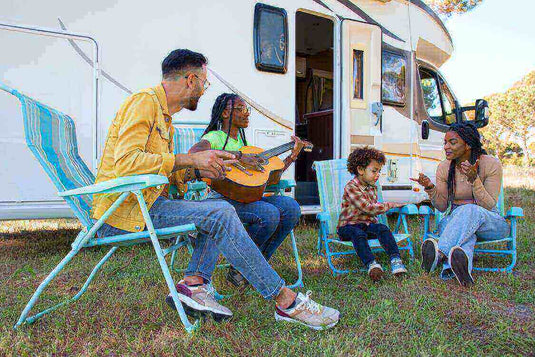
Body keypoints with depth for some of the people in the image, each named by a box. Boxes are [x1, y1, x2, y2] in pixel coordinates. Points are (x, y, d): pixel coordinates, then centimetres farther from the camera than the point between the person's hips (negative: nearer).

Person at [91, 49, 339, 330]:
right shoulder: (144, 102, -10)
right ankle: (286, 301, -19)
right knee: (219, 214, -25)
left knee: (220, 208, 3)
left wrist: (200, 167, 3)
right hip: (123, 209, -10)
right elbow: (125, 162, -23)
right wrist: (190, 160, -22)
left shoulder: (164, 115, 21)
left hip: (145, 204, 10)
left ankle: (195, 281, -15)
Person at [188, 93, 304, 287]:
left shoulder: (242, 140, 22)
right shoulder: (214, 137, -3)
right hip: (219, 198, -7)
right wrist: (238, 156, -30)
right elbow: (194, 151, -29)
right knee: (269, 214, -31)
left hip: (244, 196, 8)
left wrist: (293, 155, 17)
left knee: (291, 207, -13)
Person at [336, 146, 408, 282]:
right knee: (359, 234, -37)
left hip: (368, 224, 6)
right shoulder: (351, 187, -16)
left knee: (383, 228, -23)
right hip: (348, 226, -6)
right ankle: (371, 264, -51)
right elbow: (368, 208, -22)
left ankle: (395, 259, -34)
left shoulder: (373, 187, 11)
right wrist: (390, 205, -14)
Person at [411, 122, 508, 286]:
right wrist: (430, 188, -20)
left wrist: (474, 179, -28)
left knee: (470, 211, -37)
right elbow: (442, 207, -1)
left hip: (490, 222, -2)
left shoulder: (491, 164, -9)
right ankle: (463, 269, -58)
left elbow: (489, 206, -14)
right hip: (455, 219, 2)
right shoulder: (444, 168, -1)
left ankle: (440, 252, -53)